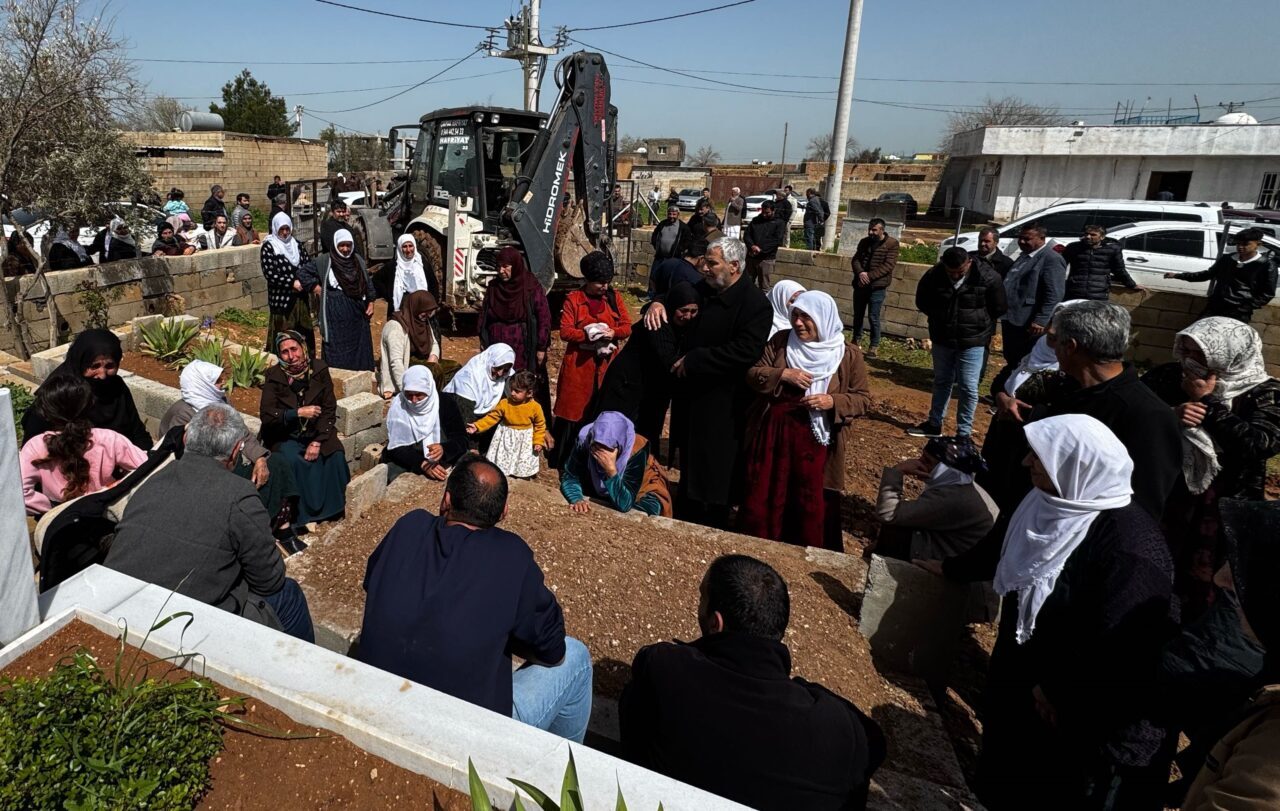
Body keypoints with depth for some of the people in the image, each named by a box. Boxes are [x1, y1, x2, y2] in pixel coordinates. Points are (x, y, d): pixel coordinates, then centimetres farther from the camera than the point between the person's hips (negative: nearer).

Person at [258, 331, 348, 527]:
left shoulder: (319, 370, -5)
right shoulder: (274, 376, -8)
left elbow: (329, 410, -6)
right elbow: (266, 415, -14)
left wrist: (317, 443, -15)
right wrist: (299, 412, -26)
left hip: (317, 432, 2)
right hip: (285, 435, -1)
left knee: (335, 456, -23)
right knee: (293, 461, -29)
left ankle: (330, 508, -2)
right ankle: (300, 515, -13)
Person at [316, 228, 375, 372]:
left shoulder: (358, 260, 5)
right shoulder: (325, 261, -5)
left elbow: (368, 282, 14)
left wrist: (370, 302, 7)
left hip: (357, 312, 4)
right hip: (335, 313, -4)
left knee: (359, 349, 9)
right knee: (337, 352, -1)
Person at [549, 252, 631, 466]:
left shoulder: (614, 297, 7)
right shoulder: (573, 299, -3)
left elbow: (627, 327, 4)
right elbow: (565, 331, -9)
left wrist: (613, 333, -18)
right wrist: (589, 335, -23)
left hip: (606, 364, 3)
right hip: (579, 364, -3)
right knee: (573, 409, 3)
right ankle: (562, 459, 15)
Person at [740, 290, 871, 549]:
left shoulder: (848, 355, -4)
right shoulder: (780, 341, 2)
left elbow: (863, 399, 0)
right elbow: (752, 375, 2)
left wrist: (833, 402, -18)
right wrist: (782, 374, -15)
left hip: (815, 441, -2)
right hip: (772, 433, 2)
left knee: (811, 503, 6)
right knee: (764, 496, 12)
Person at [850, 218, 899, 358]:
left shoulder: (892, 244, -7)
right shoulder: (864, 242, 9)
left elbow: (888, 265, -14)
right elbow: (855, 259, 4)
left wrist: (869, 276, -21)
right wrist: (860, 273, -17)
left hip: (878, 287, -5)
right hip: (860, 285, 5)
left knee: (873, 317, -4)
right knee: (858, 314, 14)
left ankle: (874, 346, 8)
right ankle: (856, 340, 32)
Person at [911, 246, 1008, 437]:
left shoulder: (988, 278, -18)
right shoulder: (933, 275, -12)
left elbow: (999, 308, -3)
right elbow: (922, 302, 8)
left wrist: (979, 325, 3)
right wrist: (940, 319, 6)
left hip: (972, 341, -3)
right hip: (942, 339, 3)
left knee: (968, 387, -2)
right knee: (941, 382, 17)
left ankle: (964, 433, 8)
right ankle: (934, 424, 30)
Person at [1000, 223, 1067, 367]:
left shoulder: (1052, 259, -13)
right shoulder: (1024, 256, 16)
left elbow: (1054, 295, -20)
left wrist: (1040, 321, -25)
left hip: (1028, 324, -9)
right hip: (1010, 319, 9)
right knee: (1011, 362, 18)